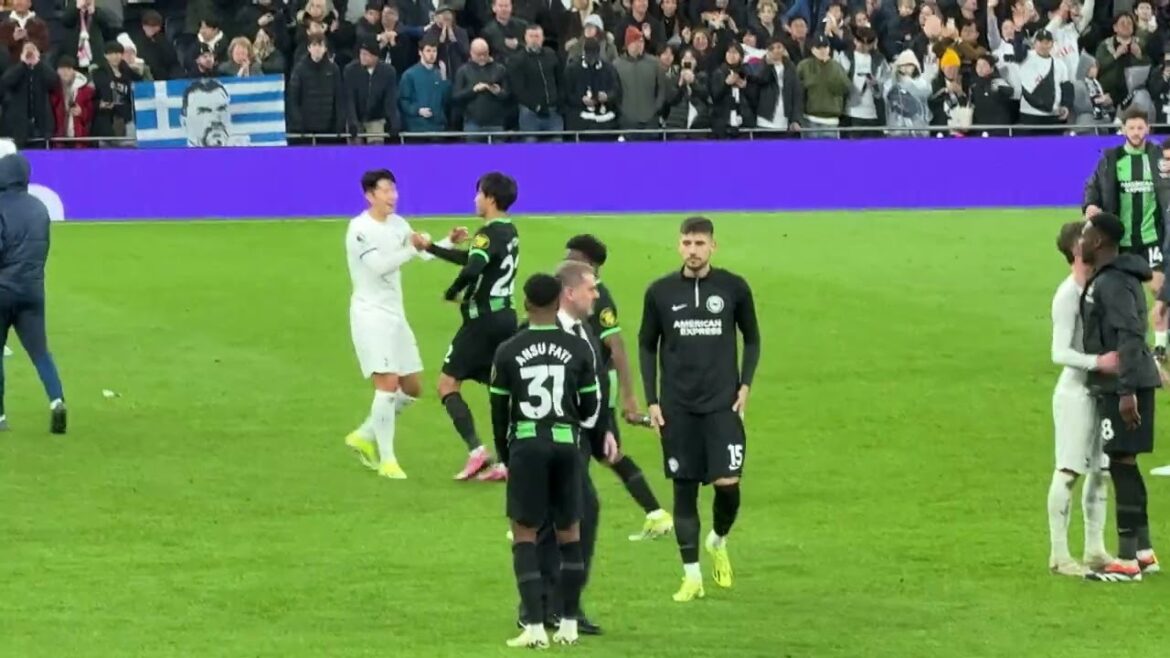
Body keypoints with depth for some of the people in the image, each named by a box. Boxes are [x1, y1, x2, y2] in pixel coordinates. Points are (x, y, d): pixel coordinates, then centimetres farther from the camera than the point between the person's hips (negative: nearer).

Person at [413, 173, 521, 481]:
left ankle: (476, 450, -13)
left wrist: (452, 293, -15)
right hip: (505, 317, 9)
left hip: (483, 319, -9)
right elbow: (472, 259, 24)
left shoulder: (489, 234, -16)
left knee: (448, 384, -1)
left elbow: (472, 269, -33)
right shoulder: (509, 232, 13)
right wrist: (430, 247, 27)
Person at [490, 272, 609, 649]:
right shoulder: (579, 349, 0)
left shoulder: (508, 353, -1)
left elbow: (499, 412, 4)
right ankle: (569, 624, 16)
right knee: (569, 534, 13)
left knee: (524, 536, 5)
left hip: (526, 445, -1)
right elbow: (590, 409, 7)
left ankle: (534, 626, -5)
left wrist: (505, 456, 19)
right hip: (566, 444, 1)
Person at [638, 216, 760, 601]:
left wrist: (745, 386, -1)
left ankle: (719, 541, 21)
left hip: (723, 403, -1)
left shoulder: (733, 289, 0)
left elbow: (751, 339, 10)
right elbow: (647, 346, 10)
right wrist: (651, 401, 3)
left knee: (728, 483, -11)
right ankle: (692, 576, 9)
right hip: (677, 408, 1)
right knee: (684, 489, 2)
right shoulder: (660, 293, 1)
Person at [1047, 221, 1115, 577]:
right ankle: (1059, 554, -3)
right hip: (1076, 391, -8)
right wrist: (1097, 362, -32)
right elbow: (1060, 353, -20)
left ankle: (1095, 550, 20)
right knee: (1069, 471, -6)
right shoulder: (1068, 295, -14)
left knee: (1101, 470, 12)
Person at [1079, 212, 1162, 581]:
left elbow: (1130, 336, -24)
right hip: (1123, 385, 10)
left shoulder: (1112, 283, -16)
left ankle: (1127, 561, -7)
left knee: (1121, 464, -8)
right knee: (1123, 465, 16)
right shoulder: (1119, 278, 16)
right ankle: (1144, 552, 22)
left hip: (1123, 385, -10)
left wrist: (1127, 391, -27)